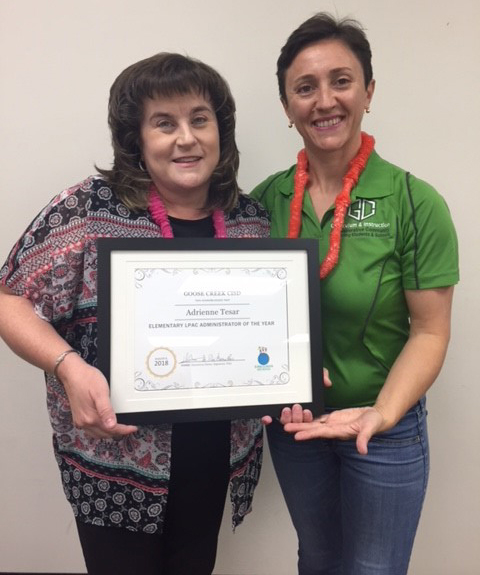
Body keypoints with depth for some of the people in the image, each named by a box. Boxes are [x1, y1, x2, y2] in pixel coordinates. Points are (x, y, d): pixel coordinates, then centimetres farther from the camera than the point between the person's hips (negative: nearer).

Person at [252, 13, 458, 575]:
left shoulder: (415, 203, -17)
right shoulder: (266, 200, -8)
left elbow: (430, 331, -13)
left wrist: (381, 413, -26)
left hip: (385, 429, -2)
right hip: (293, 422, 3)